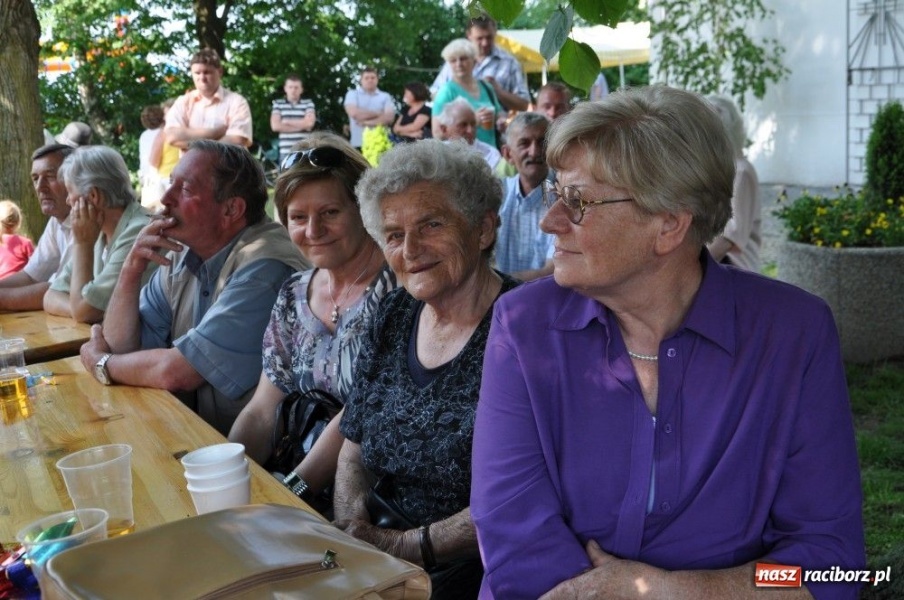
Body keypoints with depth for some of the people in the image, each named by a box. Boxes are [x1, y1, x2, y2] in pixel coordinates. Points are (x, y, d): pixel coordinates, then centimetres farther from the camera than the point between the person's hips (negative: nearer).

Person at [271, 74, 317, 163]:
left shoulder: (308, 103, 7)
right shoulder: (278, 104, 8)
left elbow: (309, 122, -7)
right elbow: (275, 126, -4)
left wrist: (287, 122, -1)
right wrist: (301, 126, -5)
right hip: (286, 152, 1)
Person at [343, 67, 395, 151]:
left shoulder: (385, 97, 12)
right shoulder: (352, 94, 10)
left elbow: (389, 117, -3)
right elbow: (354, 113, -9)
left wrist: (367, 122, -8)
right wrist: (378, 114, -3)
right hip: (359, 144, -1)